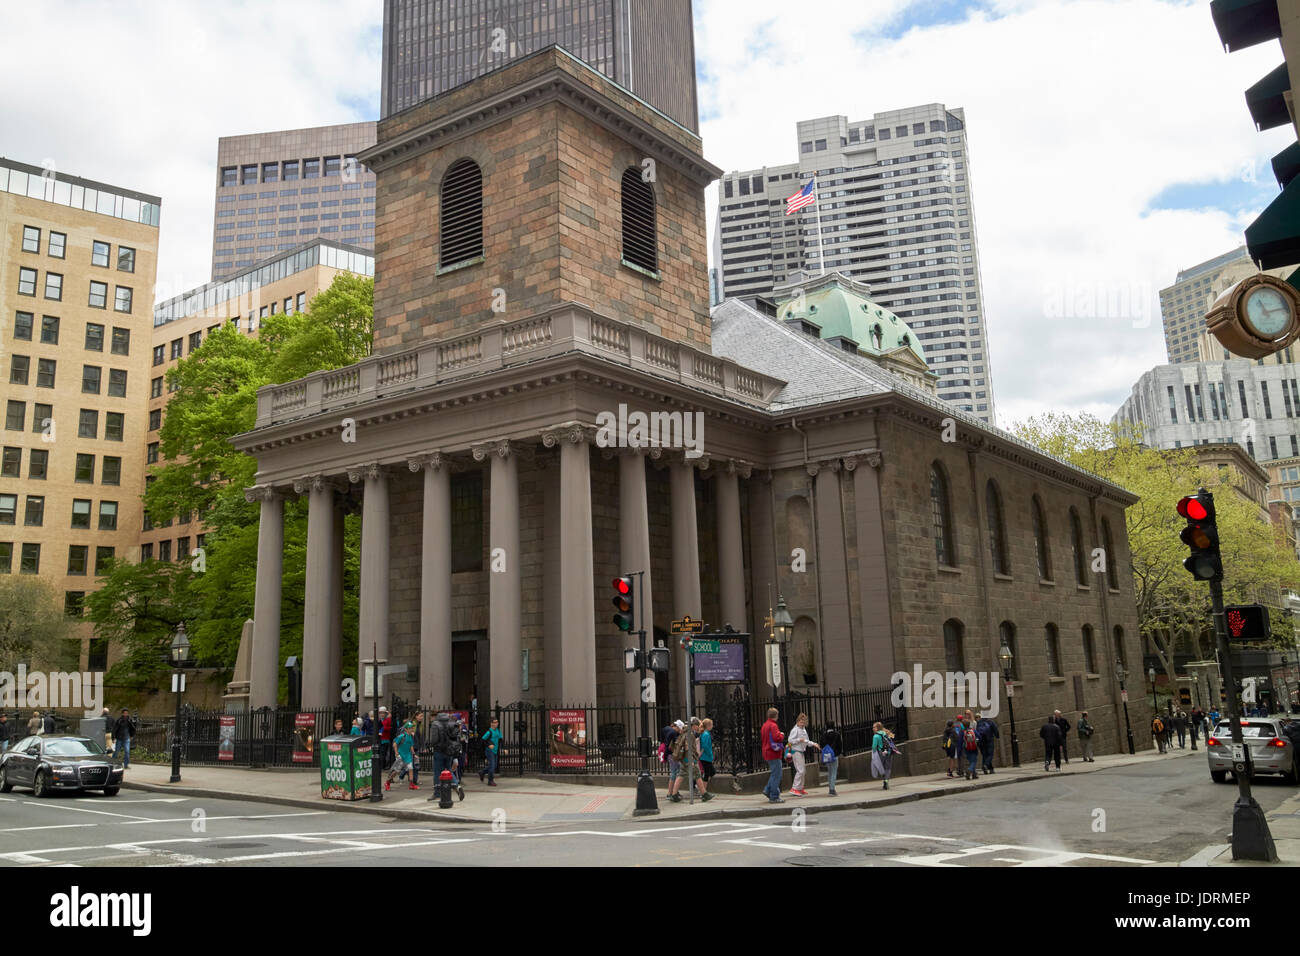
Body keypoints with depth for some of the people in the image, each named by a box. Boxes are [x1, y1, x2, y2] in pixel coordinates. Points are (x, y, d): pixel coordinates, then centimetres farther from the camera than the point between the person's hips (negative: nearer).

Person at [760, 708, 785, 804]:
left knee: (774, 773, 20)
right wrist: (782, 735, -6)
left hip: (767, 753, 9)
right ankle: (774, 797, -3)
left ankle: (768, 790, 15)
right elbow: (777, 737, -28)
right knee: (776, 775, -5)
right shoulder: (773, 725, -16)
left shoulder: (765, 725, 13)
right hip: (774, 753, -9)